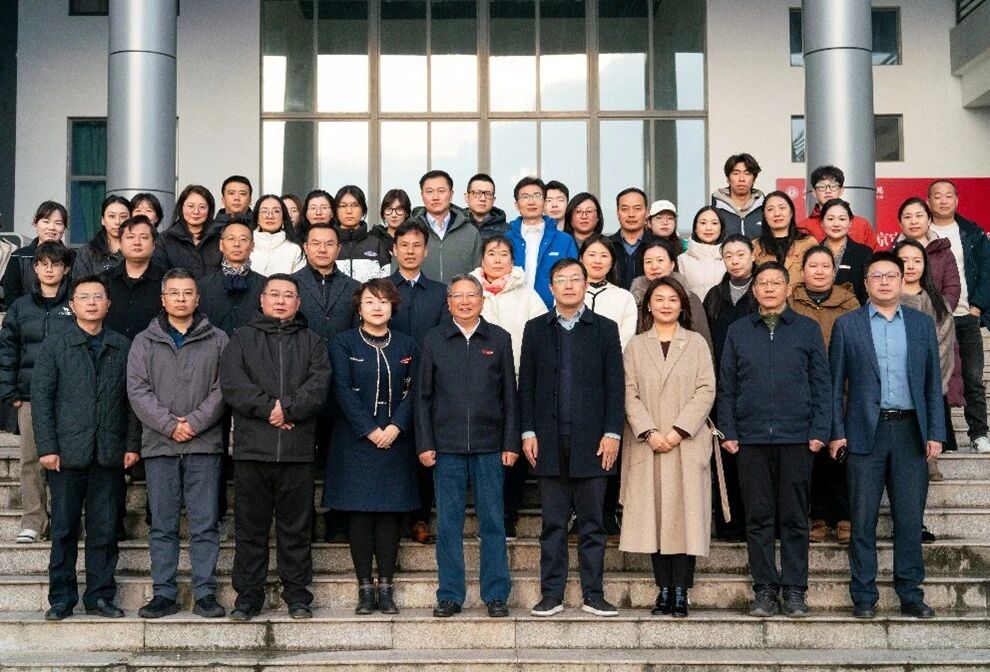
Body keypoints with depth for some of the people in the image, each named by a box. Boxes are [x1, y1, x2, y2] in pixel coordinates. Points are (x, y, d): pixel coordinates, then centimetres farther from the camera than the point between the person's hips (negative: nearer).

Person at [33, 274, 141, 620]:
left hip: (110, 454, 1)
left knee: (105, 529, 4)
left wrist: (133, 444, 0)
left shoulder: (122, 347, 10)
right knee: (64, 529, 4)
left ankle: (100, 596, 12)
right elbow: (41, 397, 0)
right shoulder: (54, 346, 5)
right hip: (67, 453, -1)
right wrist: (46, 447, -8)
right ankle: (61, 600, 11)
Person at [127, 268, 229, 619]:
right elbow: (137, 390, 0)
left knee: (205, 524, 1)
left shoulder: (218, 341, 8)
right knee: (162, 525, 5)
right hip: (159, 445, 1)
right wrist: (169, 425, -11)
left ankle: (205, 593, 6)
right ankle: (164, 593, 11)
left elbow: (222, 389, 0)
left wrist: (195, 422, -12)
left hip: (204, 445, -1)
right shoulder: (144, 342, 9)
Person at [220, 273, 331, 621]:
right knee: (250, 527, 5)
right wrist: (268, 408, -14)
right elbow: (232, 383, -4)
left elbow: (319, 384, -2)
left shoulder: (312, 342, 13)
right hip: (251, 448, 0)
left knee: (296, 527, 5)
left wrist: (288, 409, -16)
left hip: (297, 449, 0)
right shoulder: (242, 338, 11)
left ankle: (297, 595, 13)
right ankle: (248, 594, 14)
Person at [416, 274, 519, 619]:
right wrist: (424, 443, -1)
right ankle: (450, 595, 12)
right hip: (446, 446, 0)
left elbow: (510, 394, 7)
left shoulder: (499, 339, 7)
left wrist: (511, 442, 0)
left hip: (489, 445, 0)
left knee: (492, 522, 3)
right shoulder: (433, 340, 7)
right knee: (448, 523, 4)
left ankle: (496, 594, 11)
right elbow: (423, 395, 7)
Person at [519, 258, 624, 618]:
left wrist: (612, 433, -5)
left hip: (591, 439, -1)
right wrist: (528, 432, 0)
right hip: (550, 440, 1)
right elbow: (526, 384, 8)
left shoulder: (604, 329, 6)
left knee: (592, 521, 4)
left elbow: (615, 385, 3)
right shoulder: (536, 329, 10)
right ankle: (551, 594, 11)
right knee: (553, 522, 5)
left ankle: (593, 594, 10)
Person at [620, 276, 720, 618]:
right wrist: (650, 433, -11)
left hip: (687, 444, -1)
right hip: (647, 445, 1)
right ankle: (664, 589, 6)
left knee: (685, 513, -5)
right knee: (654, 514, 0)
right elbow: (630, 394, 3)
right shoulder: (635, 346, 10)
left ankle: (681, 592, -2)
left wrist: (679, 430, -10)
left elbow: (706, 391, 0)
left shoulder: (696, 344, 9)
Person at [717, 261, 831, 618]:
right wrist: (728, 432, 0)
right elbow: (726, 386, 9)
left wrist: (819, 431, -4)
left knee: (794, 518, 3)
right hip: (751, 439, 1)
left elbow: (822, 384, 5)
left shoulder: (807, 330, 7)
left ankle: (794, 590, 10)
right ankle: (764, 589, 11)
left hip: (796, 439, -1)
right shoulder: (738, 331, 10)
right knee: (758, 518, 4)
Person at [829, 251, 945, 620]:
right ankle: (864, 596, 10)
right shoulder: (847, 325, 5)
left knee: (909, 519, 5)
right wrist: (836, 432, -4)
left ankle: (910, 594, 14)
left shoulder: (922, 324, 11)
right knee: (863, 520, 2)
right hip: (865, 432, -2)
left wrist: (935, 433, 3)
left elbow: (933, 382, 10)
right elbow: (835, 383, 4)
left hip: (910, 431, 2)